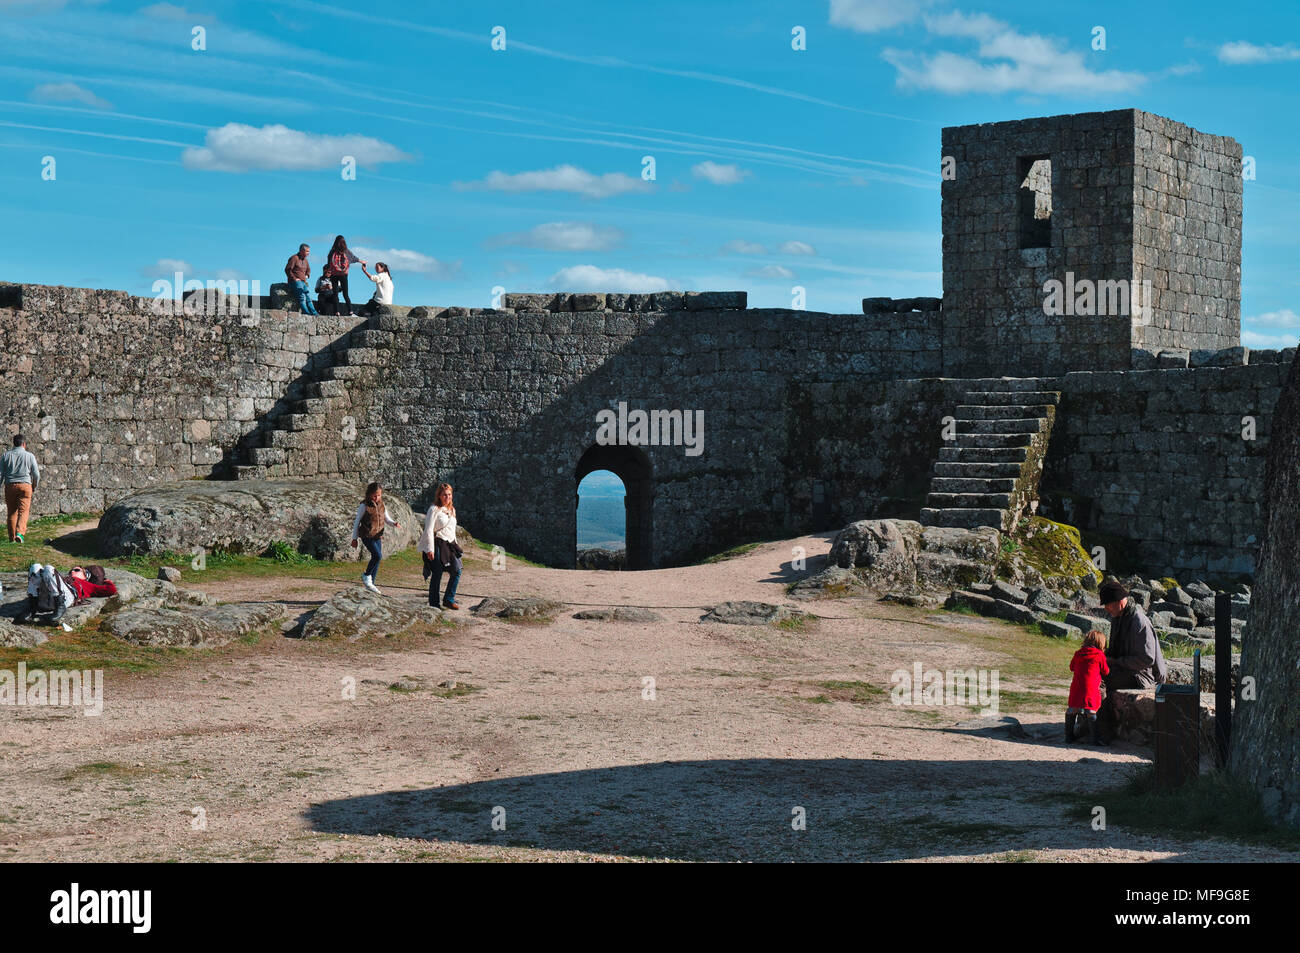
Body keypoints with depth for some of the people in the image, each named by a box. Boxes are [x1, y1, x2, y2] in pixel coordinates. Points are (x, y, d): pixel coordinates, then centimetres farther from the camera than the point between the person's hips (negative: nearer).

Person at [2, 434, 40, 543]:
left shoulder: (6, 456, 6)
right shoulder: (29, 455, 2)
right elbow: (36, 474, 2)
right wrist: (34, 487, 18)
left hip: (10, 485, 2)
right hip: (25, 485, -2)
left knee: (12, 512, 10)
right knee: (23, 511, -3)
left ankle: (12, 538, 13)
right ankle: (20, 533, -24)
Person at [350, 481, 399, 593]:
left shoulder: (381, 505, 9)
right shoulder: (364, 506, -8)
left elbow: (387, 519, 14)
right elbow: (357, 522, -3)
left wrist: (395, 523, -9)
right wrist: (354, 538, -3)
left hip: (378, 536, 6)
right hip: (367, 535, -6)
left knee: (377, 558, 7)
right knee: (377, 555, -21)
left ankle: (371, 584, 18)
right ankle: (366, 575, 0)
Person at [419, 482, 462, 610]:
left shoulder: (452, 510, 14)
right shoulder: (434, 509, -10)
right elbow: (428, 530, -13)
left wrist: (455, 545, 20)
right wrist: (430, 549, -18)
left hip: (450, 545, 7)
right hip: (437, 545, -7)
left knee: (456, 571, -1)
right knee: (437, 575, -4)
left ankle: (448, 599, 13)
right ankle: (434, 605, 5)